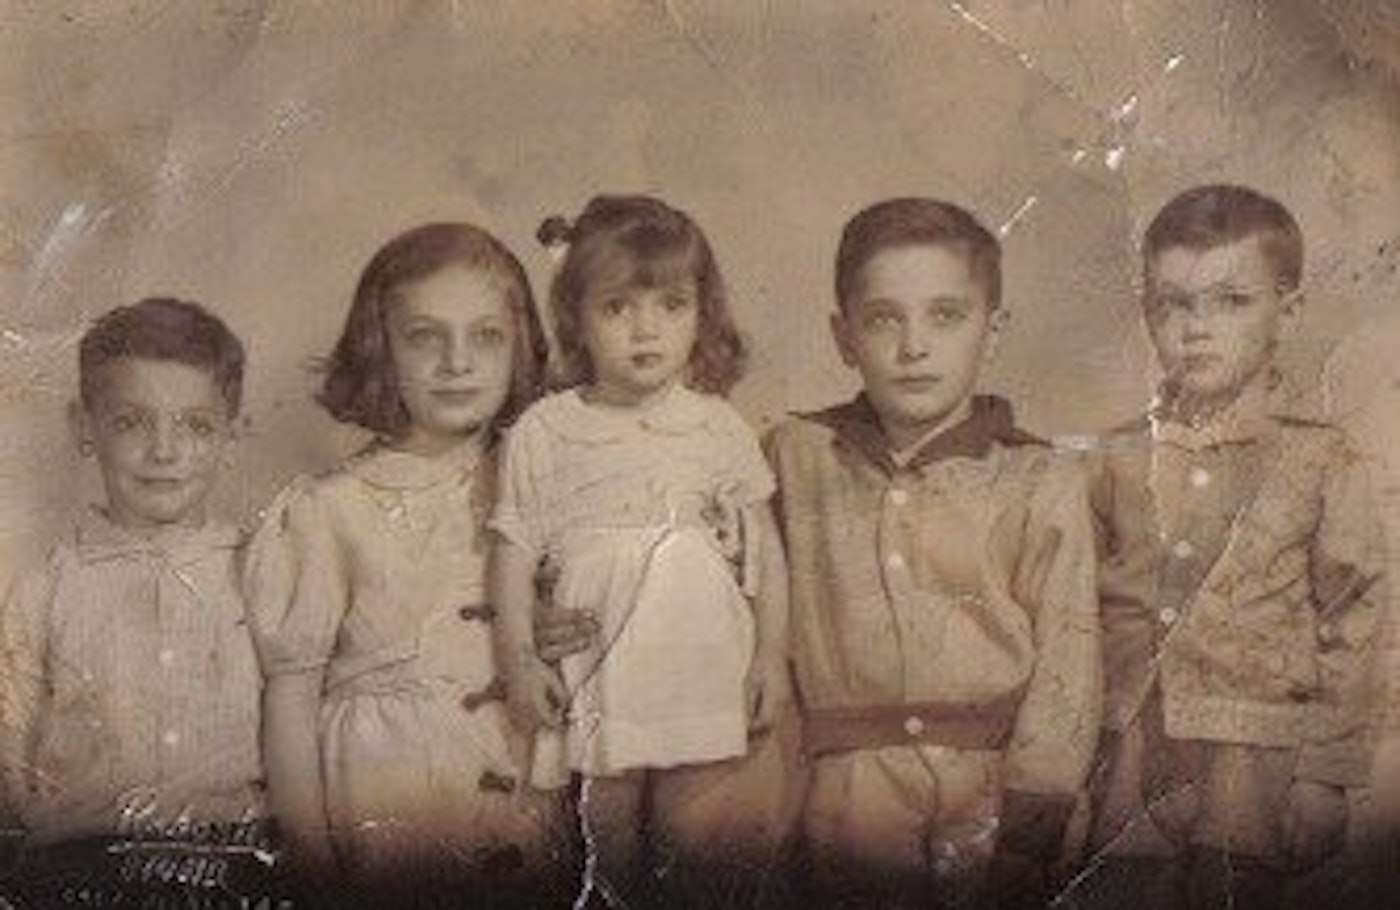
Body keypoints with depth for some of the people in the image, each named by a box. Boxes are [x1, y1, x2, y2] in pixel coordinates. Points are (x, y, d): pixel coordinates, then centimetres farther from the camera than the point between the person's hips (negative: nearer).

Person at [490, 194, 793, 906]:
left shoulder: (719, 428, 1)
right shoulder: (544, 434, -3)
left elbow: (764, 547, 6)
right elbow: (515, 552, 0)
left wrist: (773, 653, 4)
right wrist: (517, 660, -4)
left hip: (700, 661, 0)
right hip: (592, 668, 0)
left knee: (693, 827, 1)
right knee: (608, 818, 9)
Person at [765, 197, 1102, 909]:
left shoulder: (1041, 483, -1)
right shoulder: (796, 458, 7)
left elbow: (1064, 676, -4)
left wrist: (1023, 843, -10)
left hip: (989, 794, -1)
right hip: (843, 803, 1)